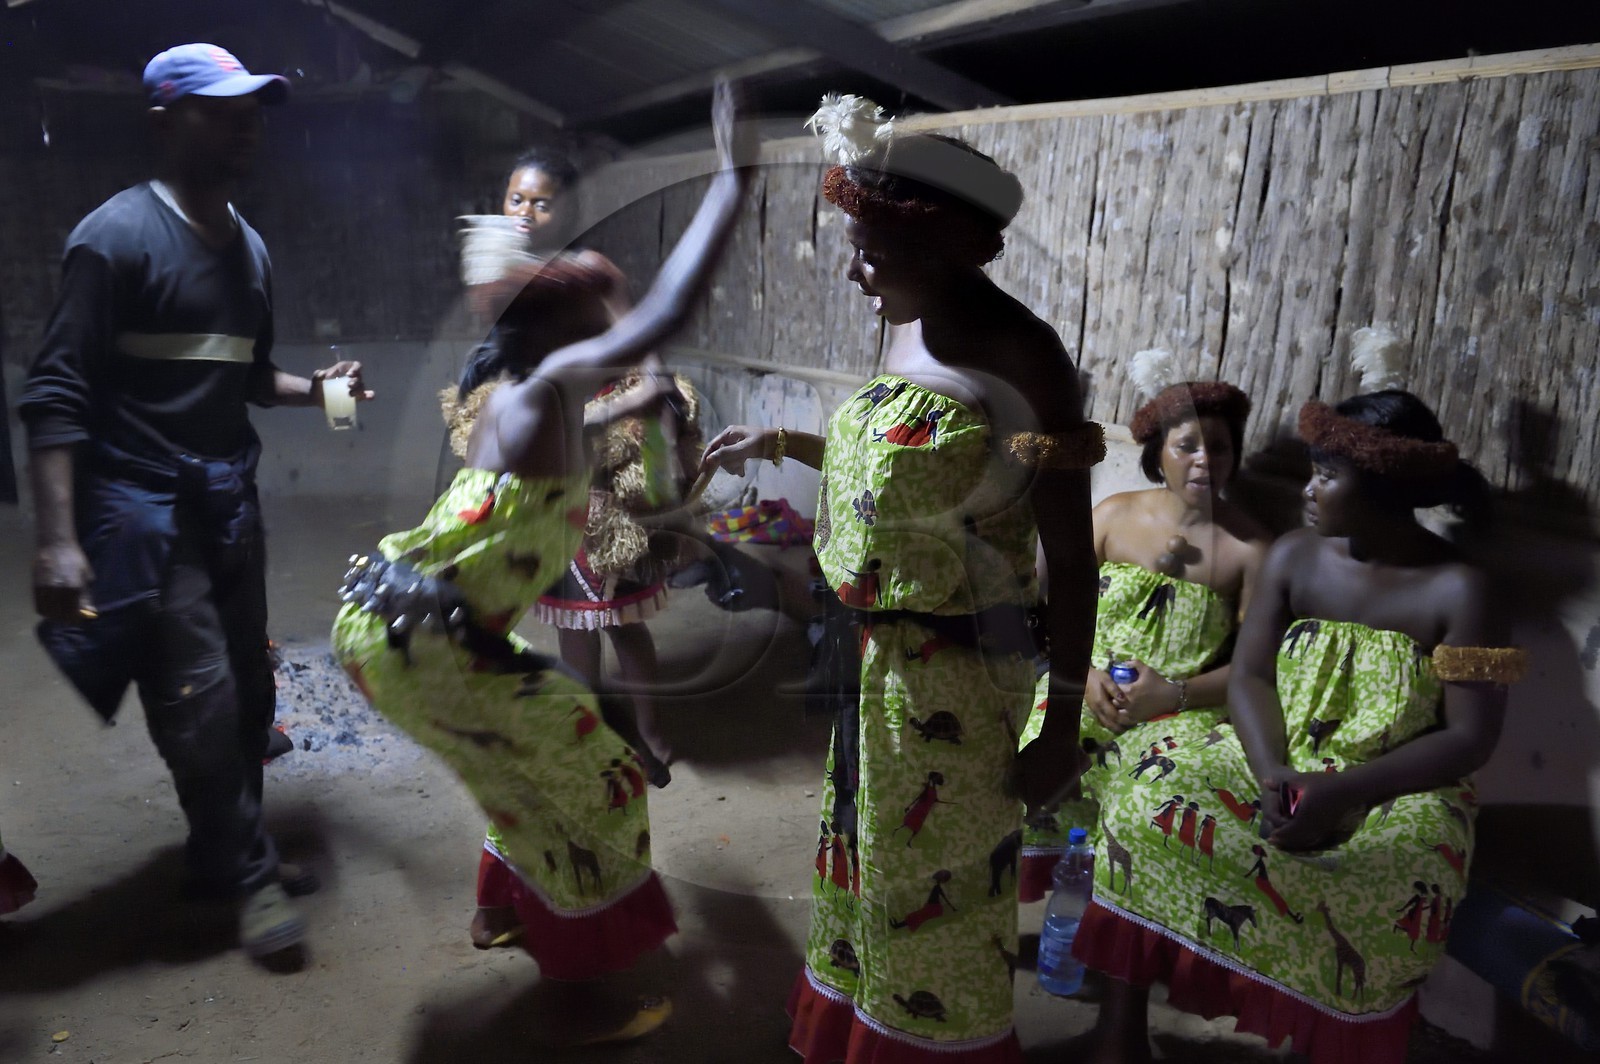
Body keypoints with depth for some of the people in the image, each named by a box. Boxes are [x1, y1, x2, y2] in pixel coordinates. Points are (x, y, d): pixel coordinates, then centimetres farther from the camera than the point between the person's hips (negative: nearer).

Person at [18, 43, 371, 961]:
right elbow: (58, 390, -15)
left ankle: (230, 854, 28)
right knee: (201, 700, -5)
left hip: (228, 496, 7)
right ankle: (250, 875, 12)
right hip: (142, 504, -7)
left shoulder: (249, 247, 10)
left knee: (249, 686, 11)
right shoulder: (117, 235, -11)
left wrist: (315, 387, -4)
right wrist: (58, 540, -21)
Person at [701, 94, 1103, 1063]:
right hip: (877, 653, 8)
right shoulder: (910, 332, 3)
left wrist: (1064, 725, -16)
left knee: (934, 879, 11)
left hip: (959, 668, -8)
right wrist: (781, 444, 19)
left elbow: (1072, 559, -18)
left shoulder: (1021, 356, -20)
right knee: (869, 846, 23)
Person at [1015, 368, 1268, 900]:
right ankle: (1021, 900, -6)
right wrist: (1085, 674, -10)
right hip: (1088, 689, 2)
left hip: (1184, 709, -1)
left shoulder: (1250, 547, 0)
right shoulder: (1115, 514, 7)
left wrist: (1174, 693, -16)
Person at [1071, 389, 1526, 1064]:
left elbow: (1470, 737, -12)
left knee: (1382, 887, -36)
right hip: (1275, 760, 3)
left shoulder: (1458, 590, -7)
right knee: (1141, 812, -20)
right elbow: (1249, 676, -2)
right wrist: (1273, 774, -23)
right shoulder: (1294, 557, 4)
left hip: (1395, 788, -3)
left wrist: (1343, 793, -25)